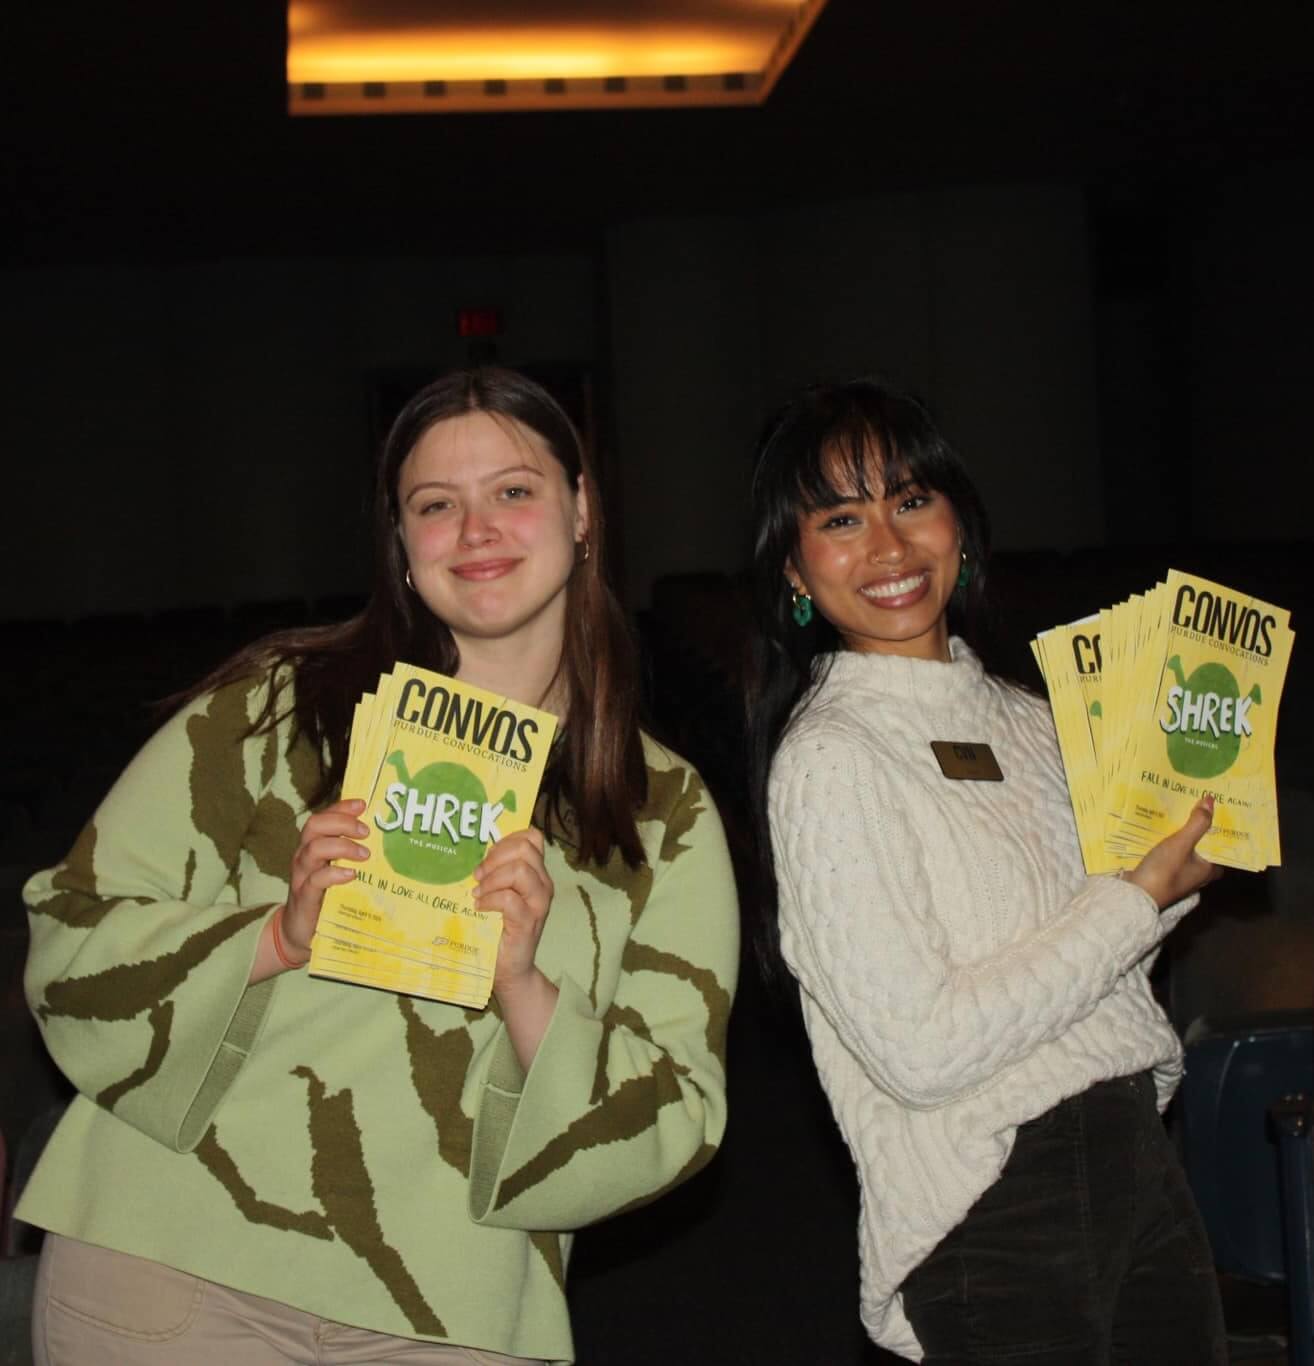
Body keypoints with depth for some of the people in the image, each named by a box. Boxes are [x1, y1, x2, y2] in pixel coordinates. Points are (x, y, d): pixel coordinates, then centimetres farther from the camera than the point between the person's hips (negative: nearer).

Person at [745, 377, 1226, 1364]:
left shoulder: (1027, 719, 11)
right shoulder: (829, 760, -13)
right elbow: (918, 1049, -20)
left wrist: (1180, 875, 1)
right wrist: (1145, 894, -14)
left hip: (1144, 1161, 7)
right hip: (996, 1216, -7)